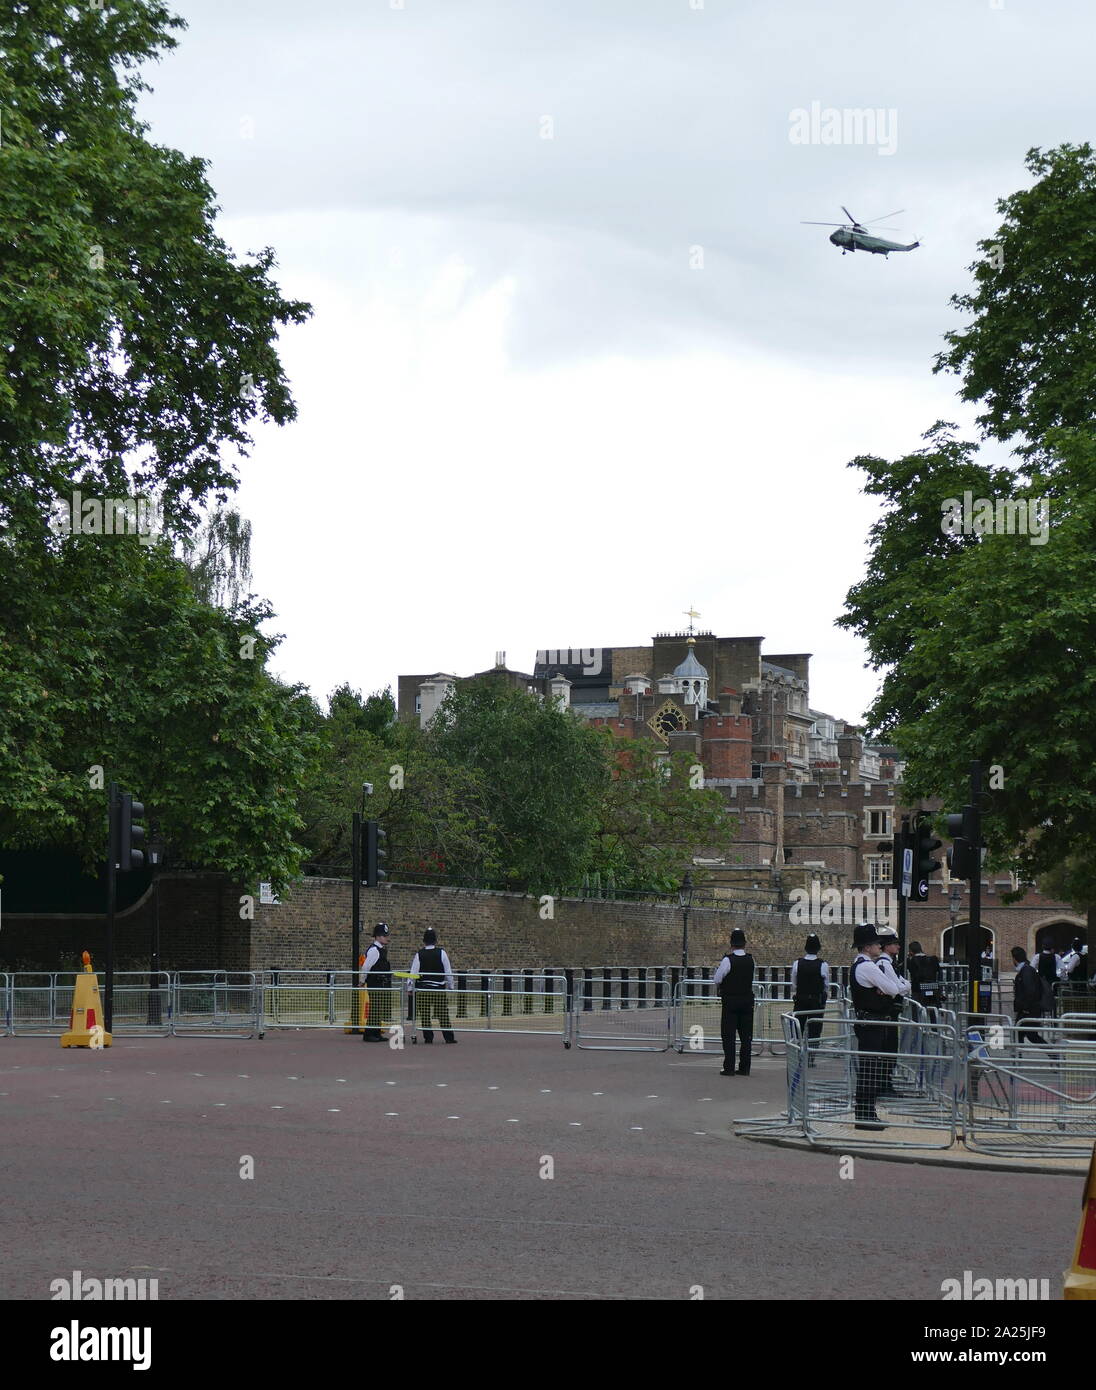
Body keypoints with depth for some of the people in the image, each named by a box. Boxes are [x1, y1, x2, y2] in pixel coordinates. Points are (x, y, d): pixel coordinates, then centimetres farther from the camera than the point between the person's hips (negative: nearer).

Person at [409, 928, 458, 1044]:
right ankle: (449, 1037, 2)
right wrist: (451, 986, 11)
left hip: (422, 989, 0)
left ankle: (428, 1037, 3)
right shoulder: (441, 953, -4)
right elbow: (448, 972, 0)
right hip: (439, 988, 0)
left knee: (424, 1015, 6)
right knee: (443, 1013, 3)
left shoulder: (419, 954, -3)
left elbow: (413, 972, -3)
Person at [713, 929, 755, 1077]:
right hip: (747, 1000, 4)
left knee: (728, 1035, 0)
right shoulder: (750, 960, 1)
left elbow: (716, 980, -7)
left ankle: (729, 1068, -3)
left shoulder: (728, 960, -14)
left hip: (730, 1001, -4)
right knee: (746, 1035, 8)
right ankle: (744, 1067, 9)